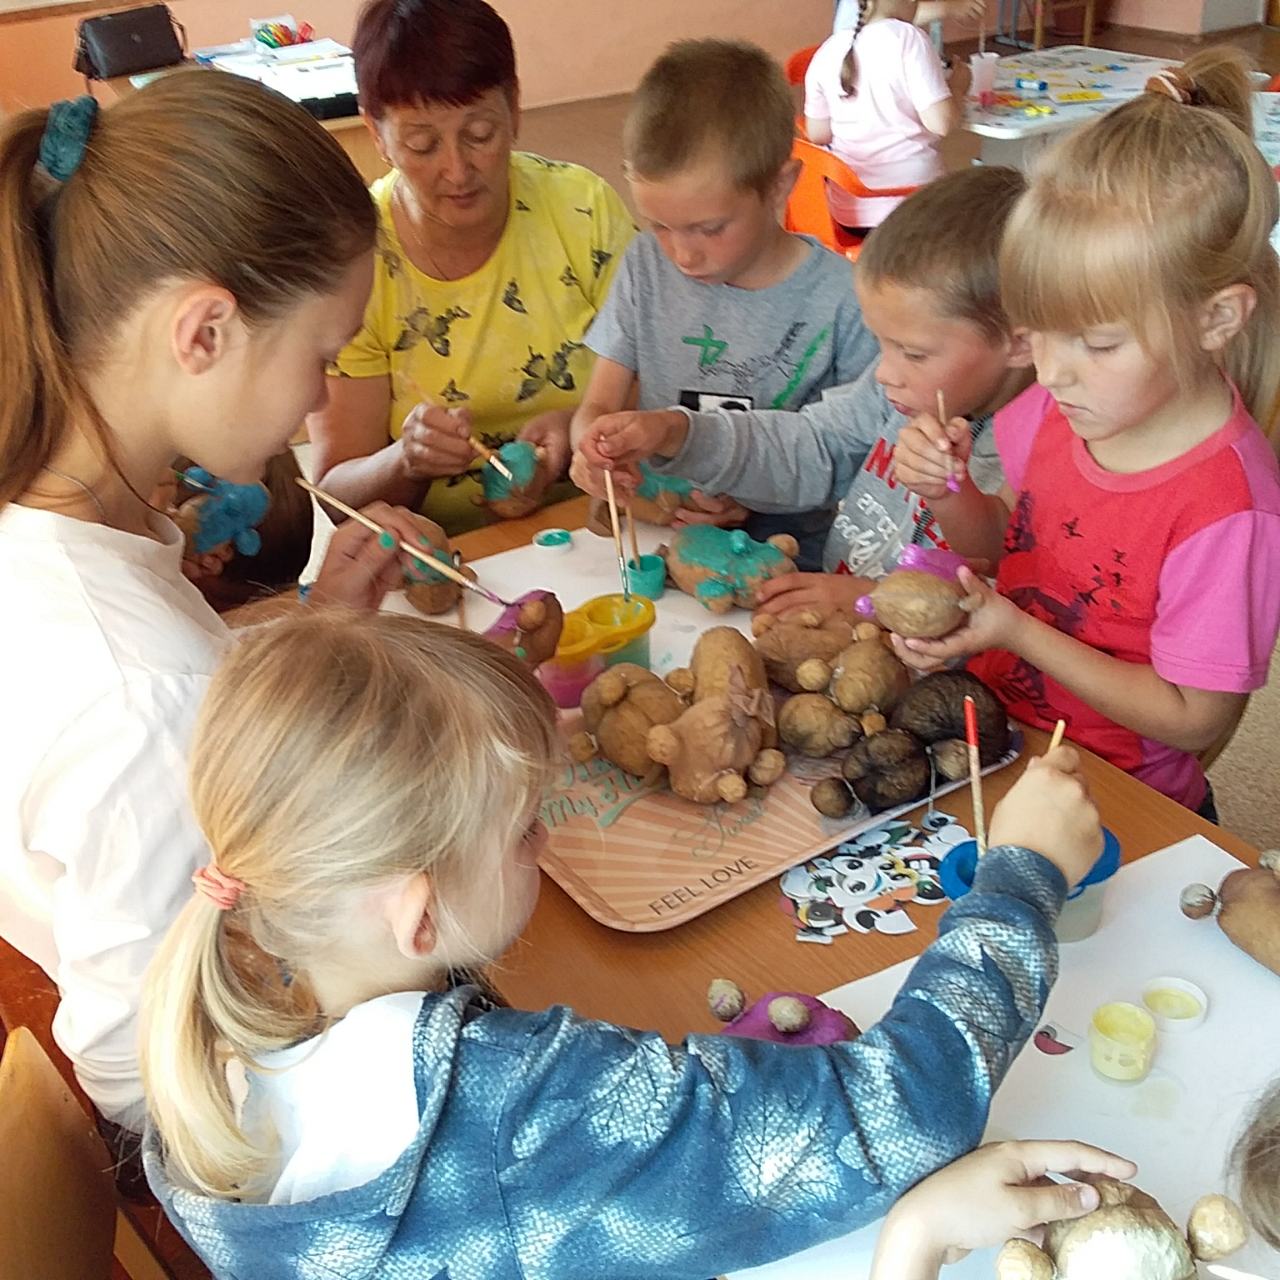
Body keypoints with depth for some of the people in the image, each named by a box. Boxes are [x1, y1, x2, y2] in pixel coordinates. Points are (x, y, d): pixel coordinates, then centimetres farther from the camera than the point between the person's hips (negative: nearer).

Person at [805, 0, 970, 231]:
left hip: (848, 209, 5)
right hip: (915, 204, -5)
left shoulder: (828, 50, 1)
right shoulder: (908, 38, -14)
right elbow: (941, 122, -18)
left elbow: (818, 135, 7)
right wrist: (958, 85, 4)